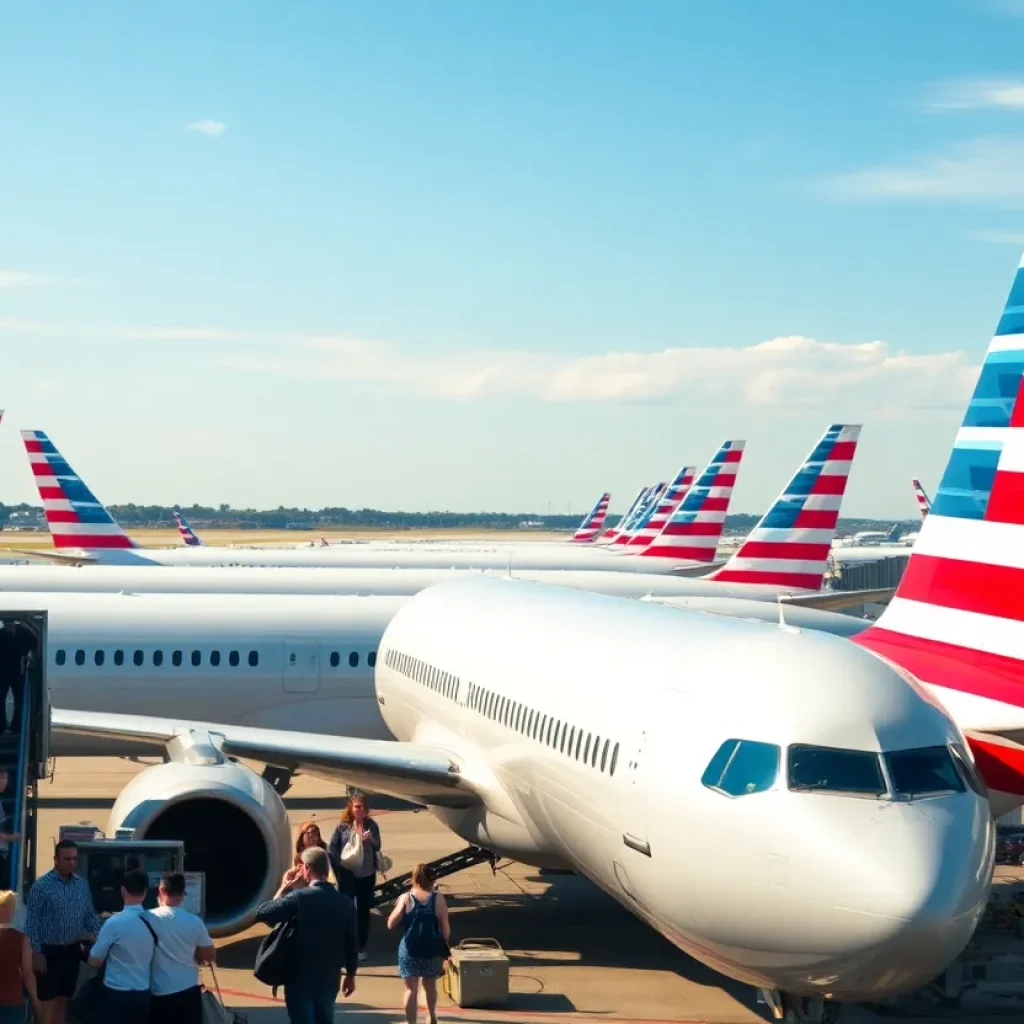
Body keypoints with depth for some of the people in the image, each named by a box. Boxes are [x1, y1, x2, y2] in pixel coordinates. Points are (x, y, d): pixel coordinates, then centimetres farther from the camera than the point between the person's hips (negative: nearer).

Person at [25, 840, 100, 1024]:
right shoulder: (41, 885, -11)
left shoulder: (83, 884, 4)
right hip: (48, 950, -5)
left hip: (72, 950, 5)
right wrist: (36, 952, -15)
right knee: (46, 1002, -2)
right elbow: (31, 921, -10)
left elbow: (90, 915, 11)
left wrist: (98, 935, -6)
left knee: (63, 1000, 12)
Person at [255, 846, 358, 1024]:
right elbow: (351, 943, 4)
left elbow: (262, 913, -12)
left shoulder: (299, 897, -16)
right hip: (329, 978, 4)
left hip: (300, 977, -4)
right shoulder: (345, 902, -1)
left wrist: (282, 889, 2)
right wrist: (350, 975, 17)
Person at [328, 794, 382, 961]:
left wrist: (371, 839, -15)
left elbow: (378, 847, 5)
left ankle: (361, 947, 21)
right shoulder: (343, 826, -9)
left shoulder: (371, 825, -2)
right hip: (347, 874, -2)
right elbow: (333, 848, -3)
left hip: (367, 874, 2)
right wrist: (340, 866, -7)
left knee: (364, 910, 10)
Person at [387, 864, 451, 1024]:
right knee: (430, 985, 23)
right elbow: (446, 929, -6)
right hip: (432, 950, 2)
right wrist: (444, 948, 11)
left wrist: (398, 906, 9)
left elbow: (391, 924, -6)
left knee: (411, 989, 5)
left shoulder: (405, 898, -9)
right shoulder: (438, 899, -8)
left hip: (409, 950, -2)